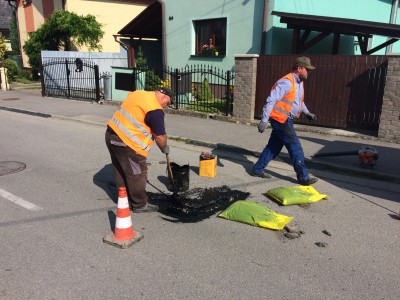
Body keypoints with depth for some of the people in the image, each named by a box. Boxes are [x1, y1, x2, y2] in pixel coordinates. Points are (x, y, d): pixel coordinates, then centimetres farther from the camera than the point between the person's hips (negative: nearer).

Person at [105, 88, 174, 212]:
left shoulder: (138, 93, 12)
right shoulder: (155, 110, -15)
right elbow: (159, 136, -9)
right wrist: (165, 148, 8)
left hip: (111, 134, 10)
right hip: (126, 143, -10)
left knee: (120, 172, 19)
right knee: (137, 175, 4)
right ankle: (140, 205, 18)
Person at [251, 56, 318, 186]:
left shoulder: (299, 83, 13)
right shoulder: (287, 82, -19)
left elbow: (299, 101, 30)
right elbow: (271, 100, -24)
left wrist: (307, 113, 20)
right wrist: (264, 120, -29)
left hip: (285, 120, 10)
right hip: (280, 120, -10)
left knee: (274, 146, 14)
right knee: (295, 147, -4)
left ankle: (257, 170, 23)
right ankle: (303, 177, 6)